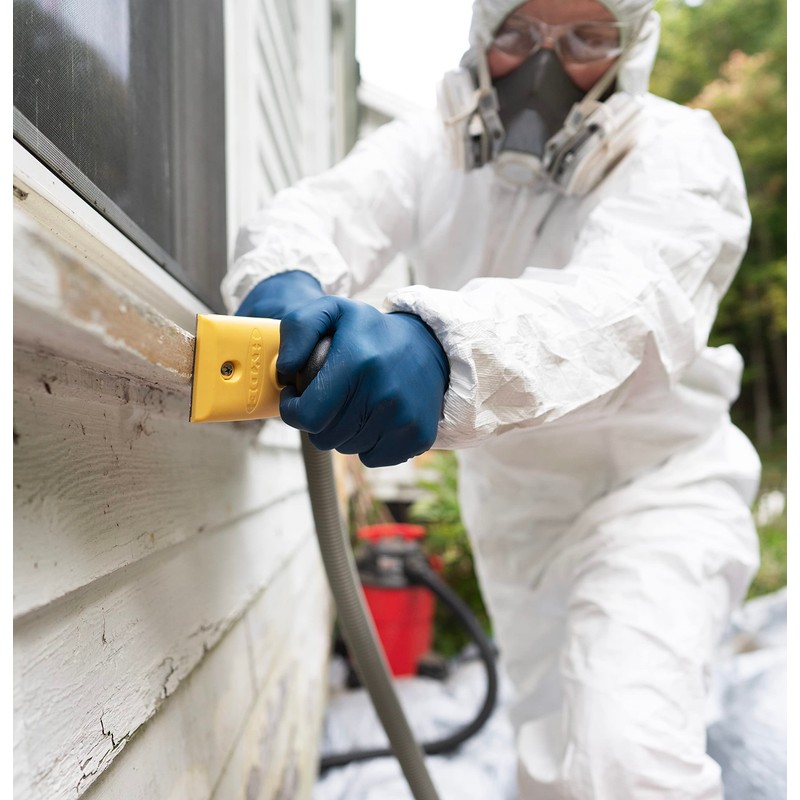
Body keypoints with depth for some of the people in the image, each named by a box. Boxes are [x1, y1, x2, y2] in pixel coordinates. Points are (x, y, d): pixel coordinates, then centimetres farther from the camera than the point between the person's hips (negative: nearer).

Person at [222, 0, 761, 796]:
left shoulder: (679, 154, -17)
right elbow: (326, 208, -26)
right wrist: (284, 285, -51)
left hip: (656, 496, -3)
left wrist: (445, 344, -59)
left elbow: (628, 300, -38)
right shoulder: (431, 149, -7)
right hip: (510, 512, 4)